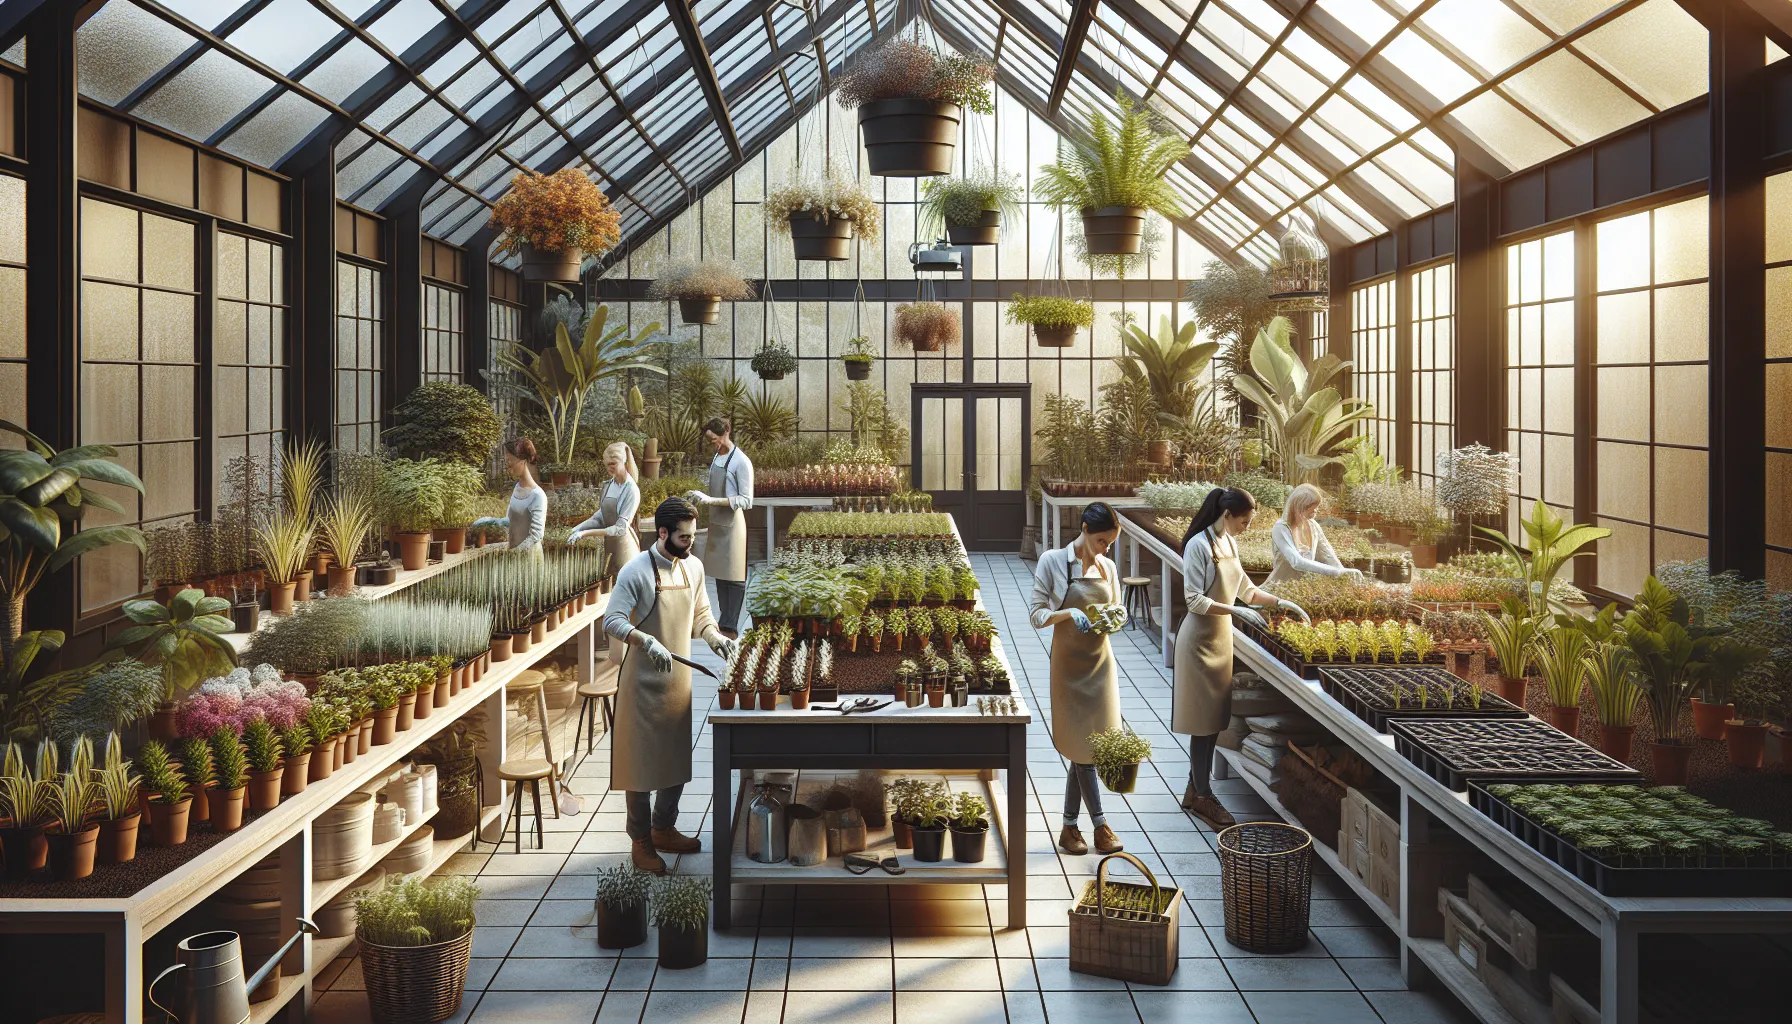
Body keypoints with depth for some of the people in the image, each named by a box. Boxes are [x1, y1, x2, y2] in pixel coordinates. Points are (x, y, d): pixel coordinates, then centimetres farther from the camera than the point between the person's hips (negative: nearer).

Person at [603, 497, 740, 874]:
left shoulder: (693, 567, 5)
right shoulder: (636, 571, -16)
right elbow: (612, 621, -19)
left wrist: (714, 636, -3)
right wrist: (647, 641, -34)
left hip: (680, 679, 7)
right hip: (644, 681, -6)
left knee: (678, 757, 15)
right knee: (641, 761, 2)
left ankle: (664, 829, 31)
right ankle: (641, 841, 13)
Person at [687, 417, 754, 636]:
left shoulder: (741, 462, -15)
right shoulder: (717, 457, 9)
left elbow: (746, 501, -18)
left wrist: (712, 500, -24)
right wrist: (701, 495, 5)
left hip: (732, 524, -8)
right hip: (716, 523, 8)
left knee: (733, 576, -2)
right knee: (719, 574, 10)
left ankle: (730, 627, 1)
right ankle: (725, 623, 17)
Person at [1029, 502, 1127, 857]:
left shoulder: (1107, 567, 5)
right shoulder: (1052, 561, -9)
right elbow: (1038, 615, -8)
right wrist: (1068, 614, -26)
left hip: (1100, 661, 4)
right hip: (1070, 663, -4)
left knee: (1082, 746, 6)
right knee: (1083, 745, -3)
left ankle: (1070, 826, 14)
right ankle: (1100, 825, 6)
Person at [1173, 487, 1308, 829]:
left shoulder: (1229, 543, 8)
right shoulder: (1199, 545, -17)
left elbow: (1244, 588, 18)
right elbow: (1195, 600, -20)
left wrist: (1281, 602, 9)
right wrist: (1236, 611, -26)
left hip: (1221, 636, 8)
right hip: (1200, 638, -8)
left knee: (1214, 719, 12)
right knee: (1203, 720, -2)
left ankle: (1194, 789, 21)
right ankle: (1203, 796, 7)